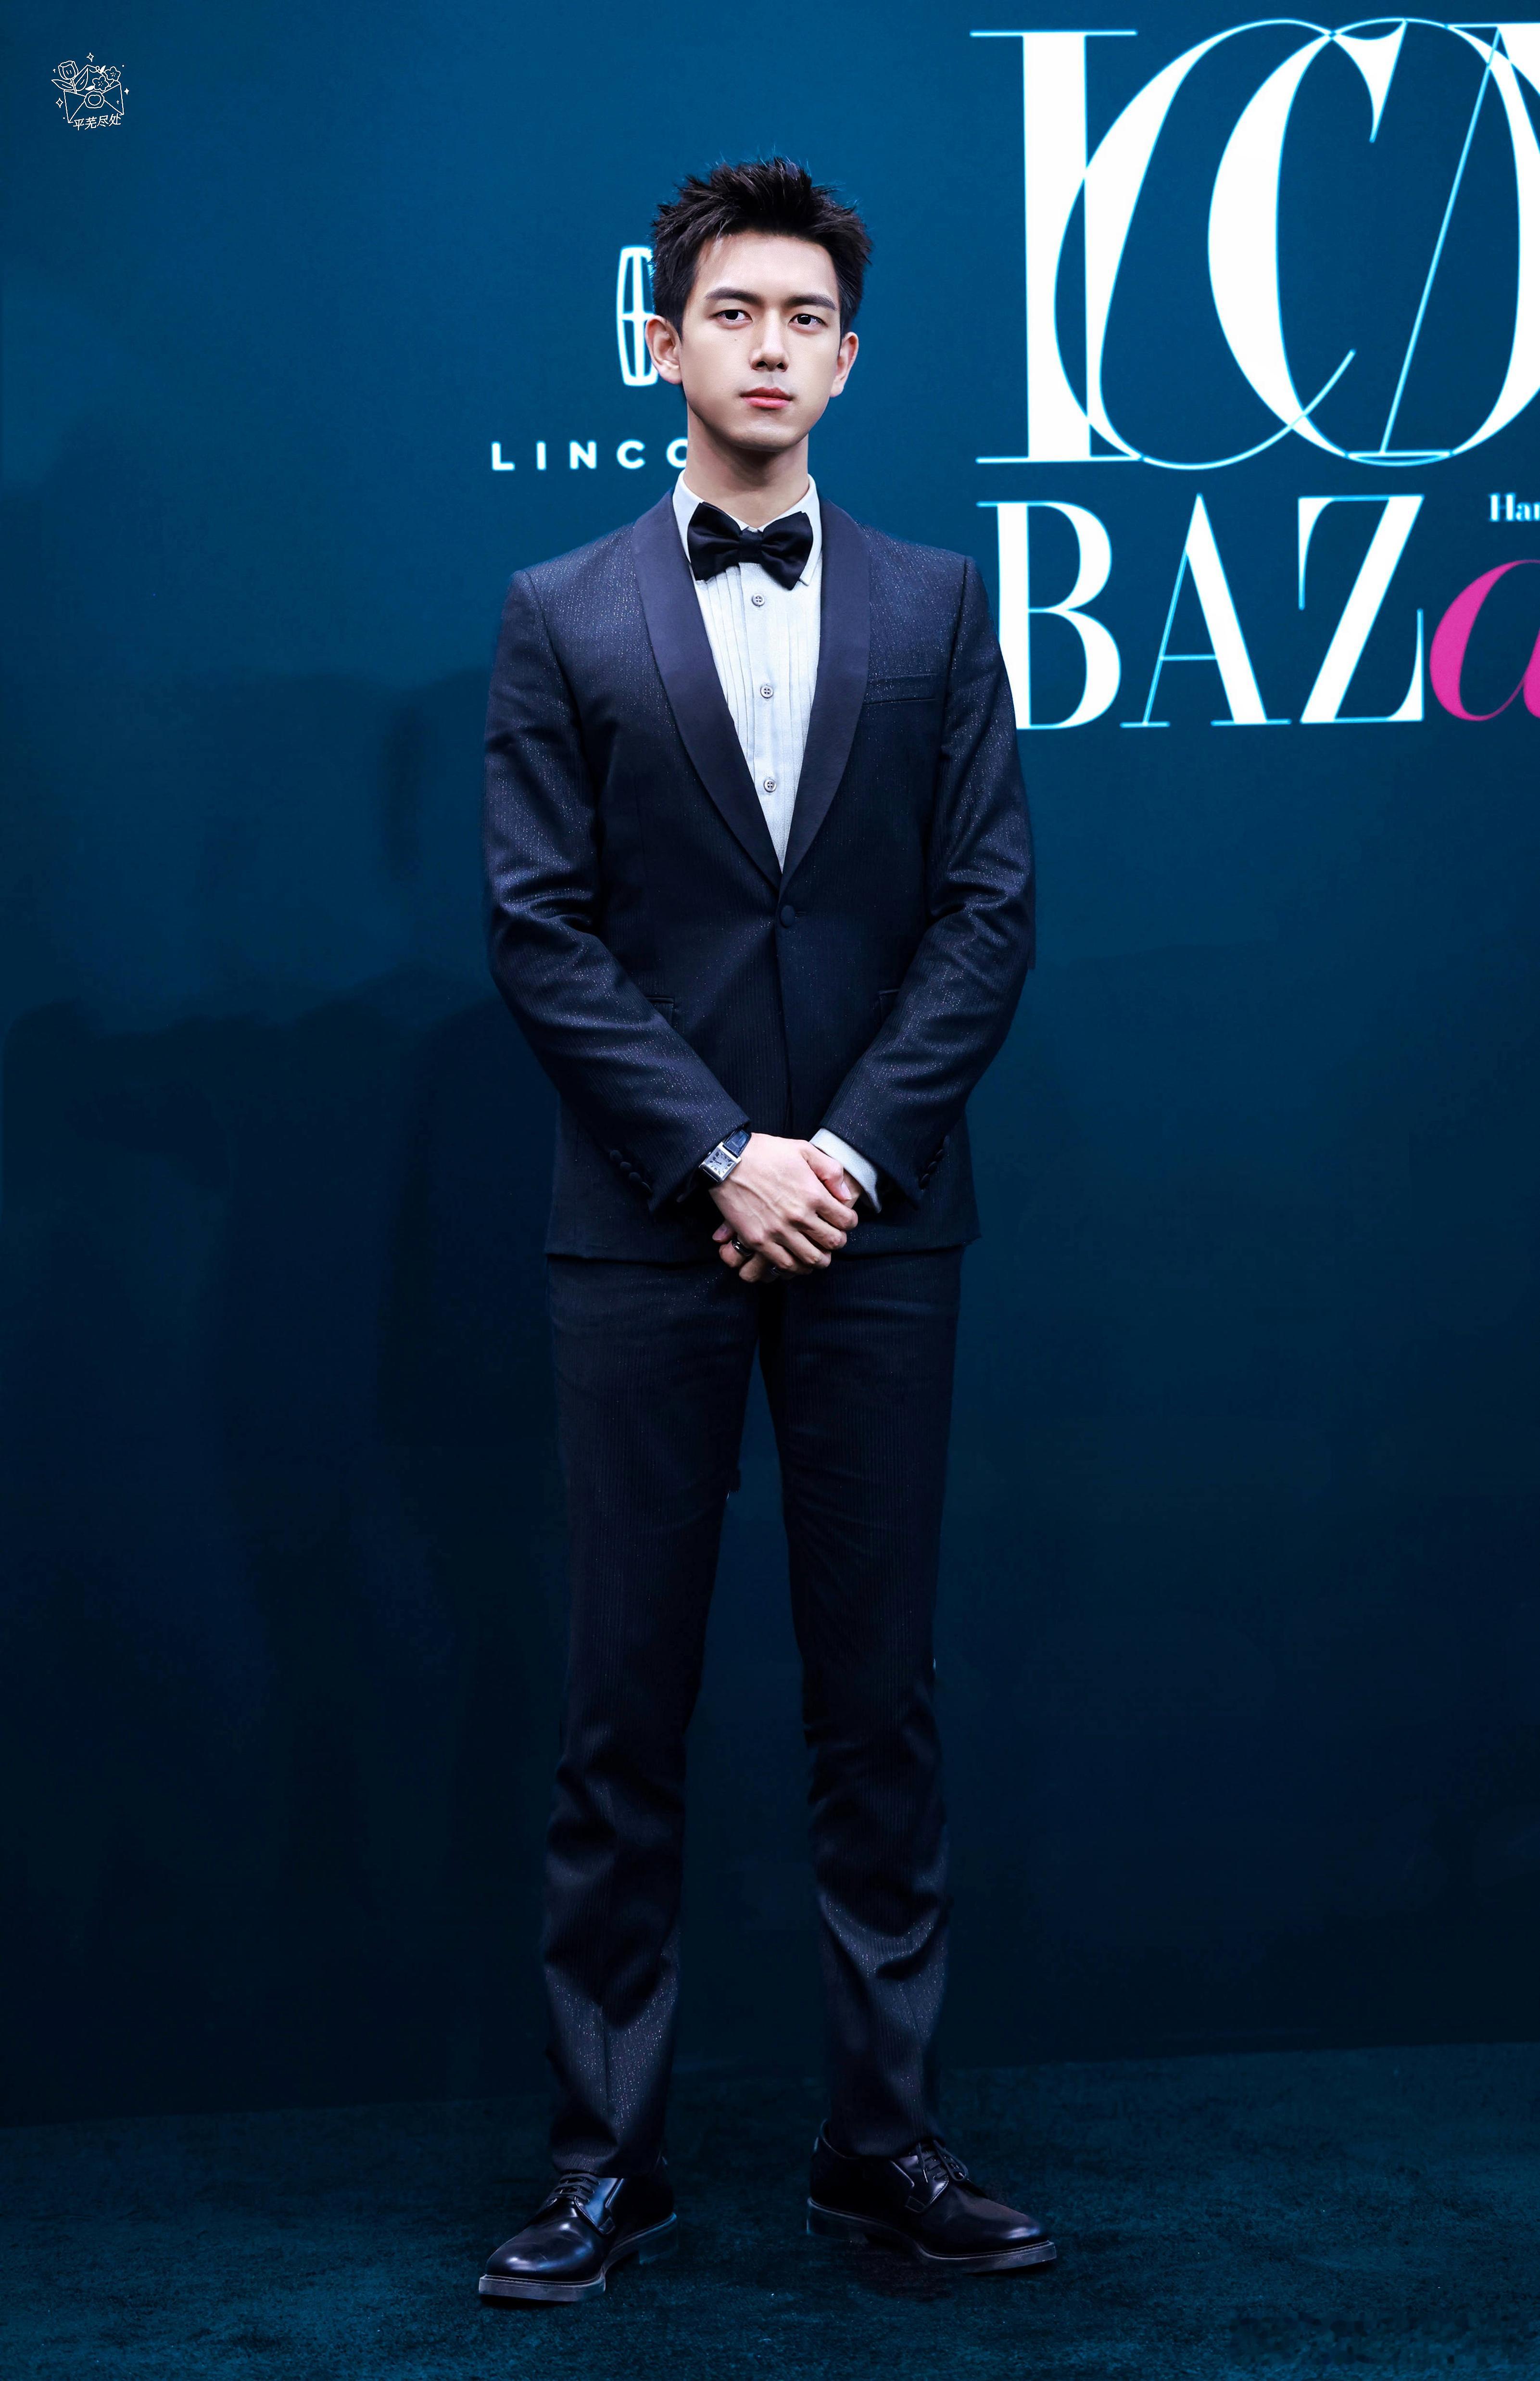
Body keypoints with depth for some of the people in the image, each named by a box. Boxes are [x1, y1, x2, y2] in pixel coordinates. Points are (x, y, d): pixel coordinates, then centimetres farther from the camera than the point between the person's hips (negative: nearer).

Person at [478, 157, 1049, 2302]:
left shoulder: (939, 607, 10)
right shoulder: (563, 618, 6)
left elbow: (989, 908, 3)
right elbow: (545, 930, -1)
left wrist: (850, 1150, -8)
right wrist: (719, 1160, -10)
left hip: (877, 1223, 1)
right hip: (648, 1232, -1)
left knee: (879, 1697, 6)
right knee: (626, 1706, 3)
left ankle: (884, 2138, 16)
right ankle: (610, 2156, 13)